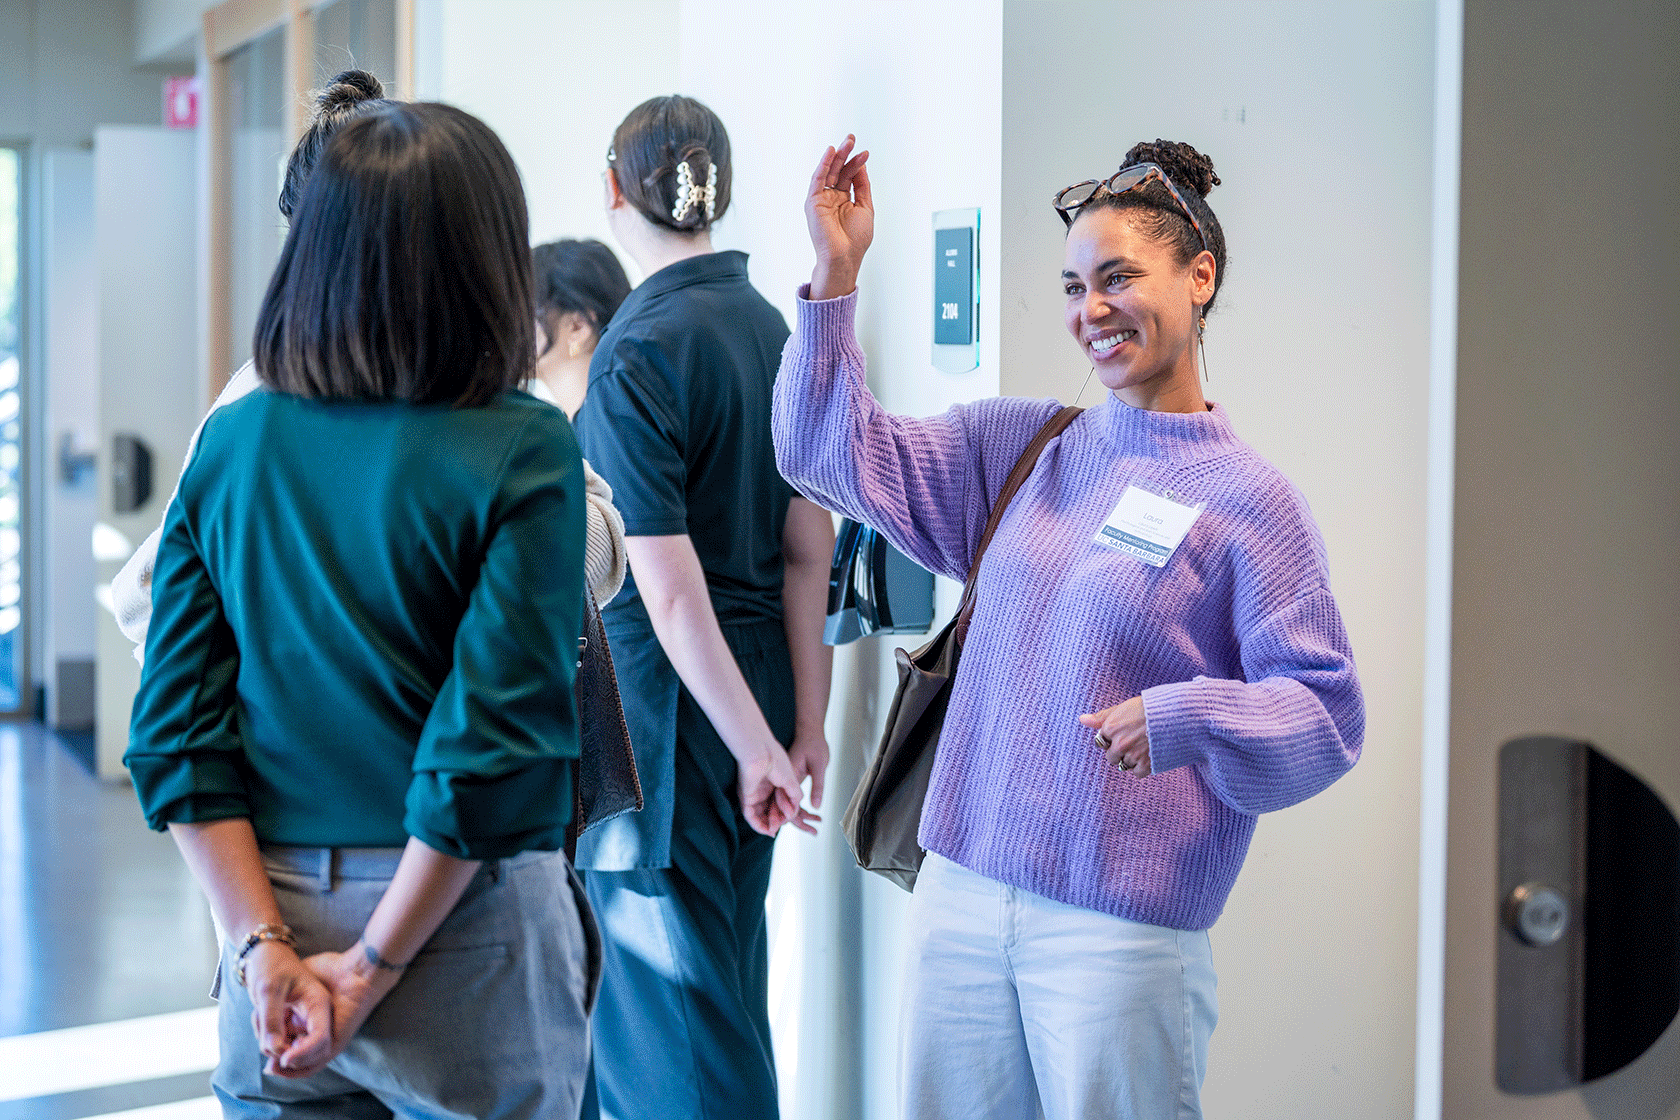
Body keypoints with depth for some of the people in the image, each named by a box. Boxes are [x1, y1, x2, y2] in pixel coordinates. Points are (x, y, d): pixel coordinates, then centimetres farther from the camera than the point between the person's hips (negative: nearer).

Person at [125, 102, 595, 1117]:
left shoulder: (232, 442, 1)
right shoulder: (524, 452, -11)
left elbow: (176, 730, -2)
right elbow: (495, 744, -17)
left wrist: (264, 948, -4)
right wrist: (374, 967, -11)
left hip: (276, 910, 4)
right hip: (466, 938, -3)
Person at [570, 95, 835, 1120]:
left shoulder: (637, 354, -15)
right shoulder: (777, 330, 4)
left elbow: (668, 586, -20)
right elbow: (808, 548, 5)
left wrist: (757, 746, -16)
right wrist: (806, 725, 7)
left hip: (670, 700, -7)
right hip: (758, 693, 7)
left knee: (680, 987, 2)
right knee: (725, 972, 18)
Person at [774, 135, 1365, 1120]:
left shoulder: (1247, 501, -5)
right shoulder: (1020, 446, 11)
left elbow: (1328, 716, -8)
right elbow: (835, 452, 11)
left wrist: (1187, 720, -24)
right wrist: (836, 274, 3)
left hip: (1122, 929, -5)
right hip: (962, 894, 5)